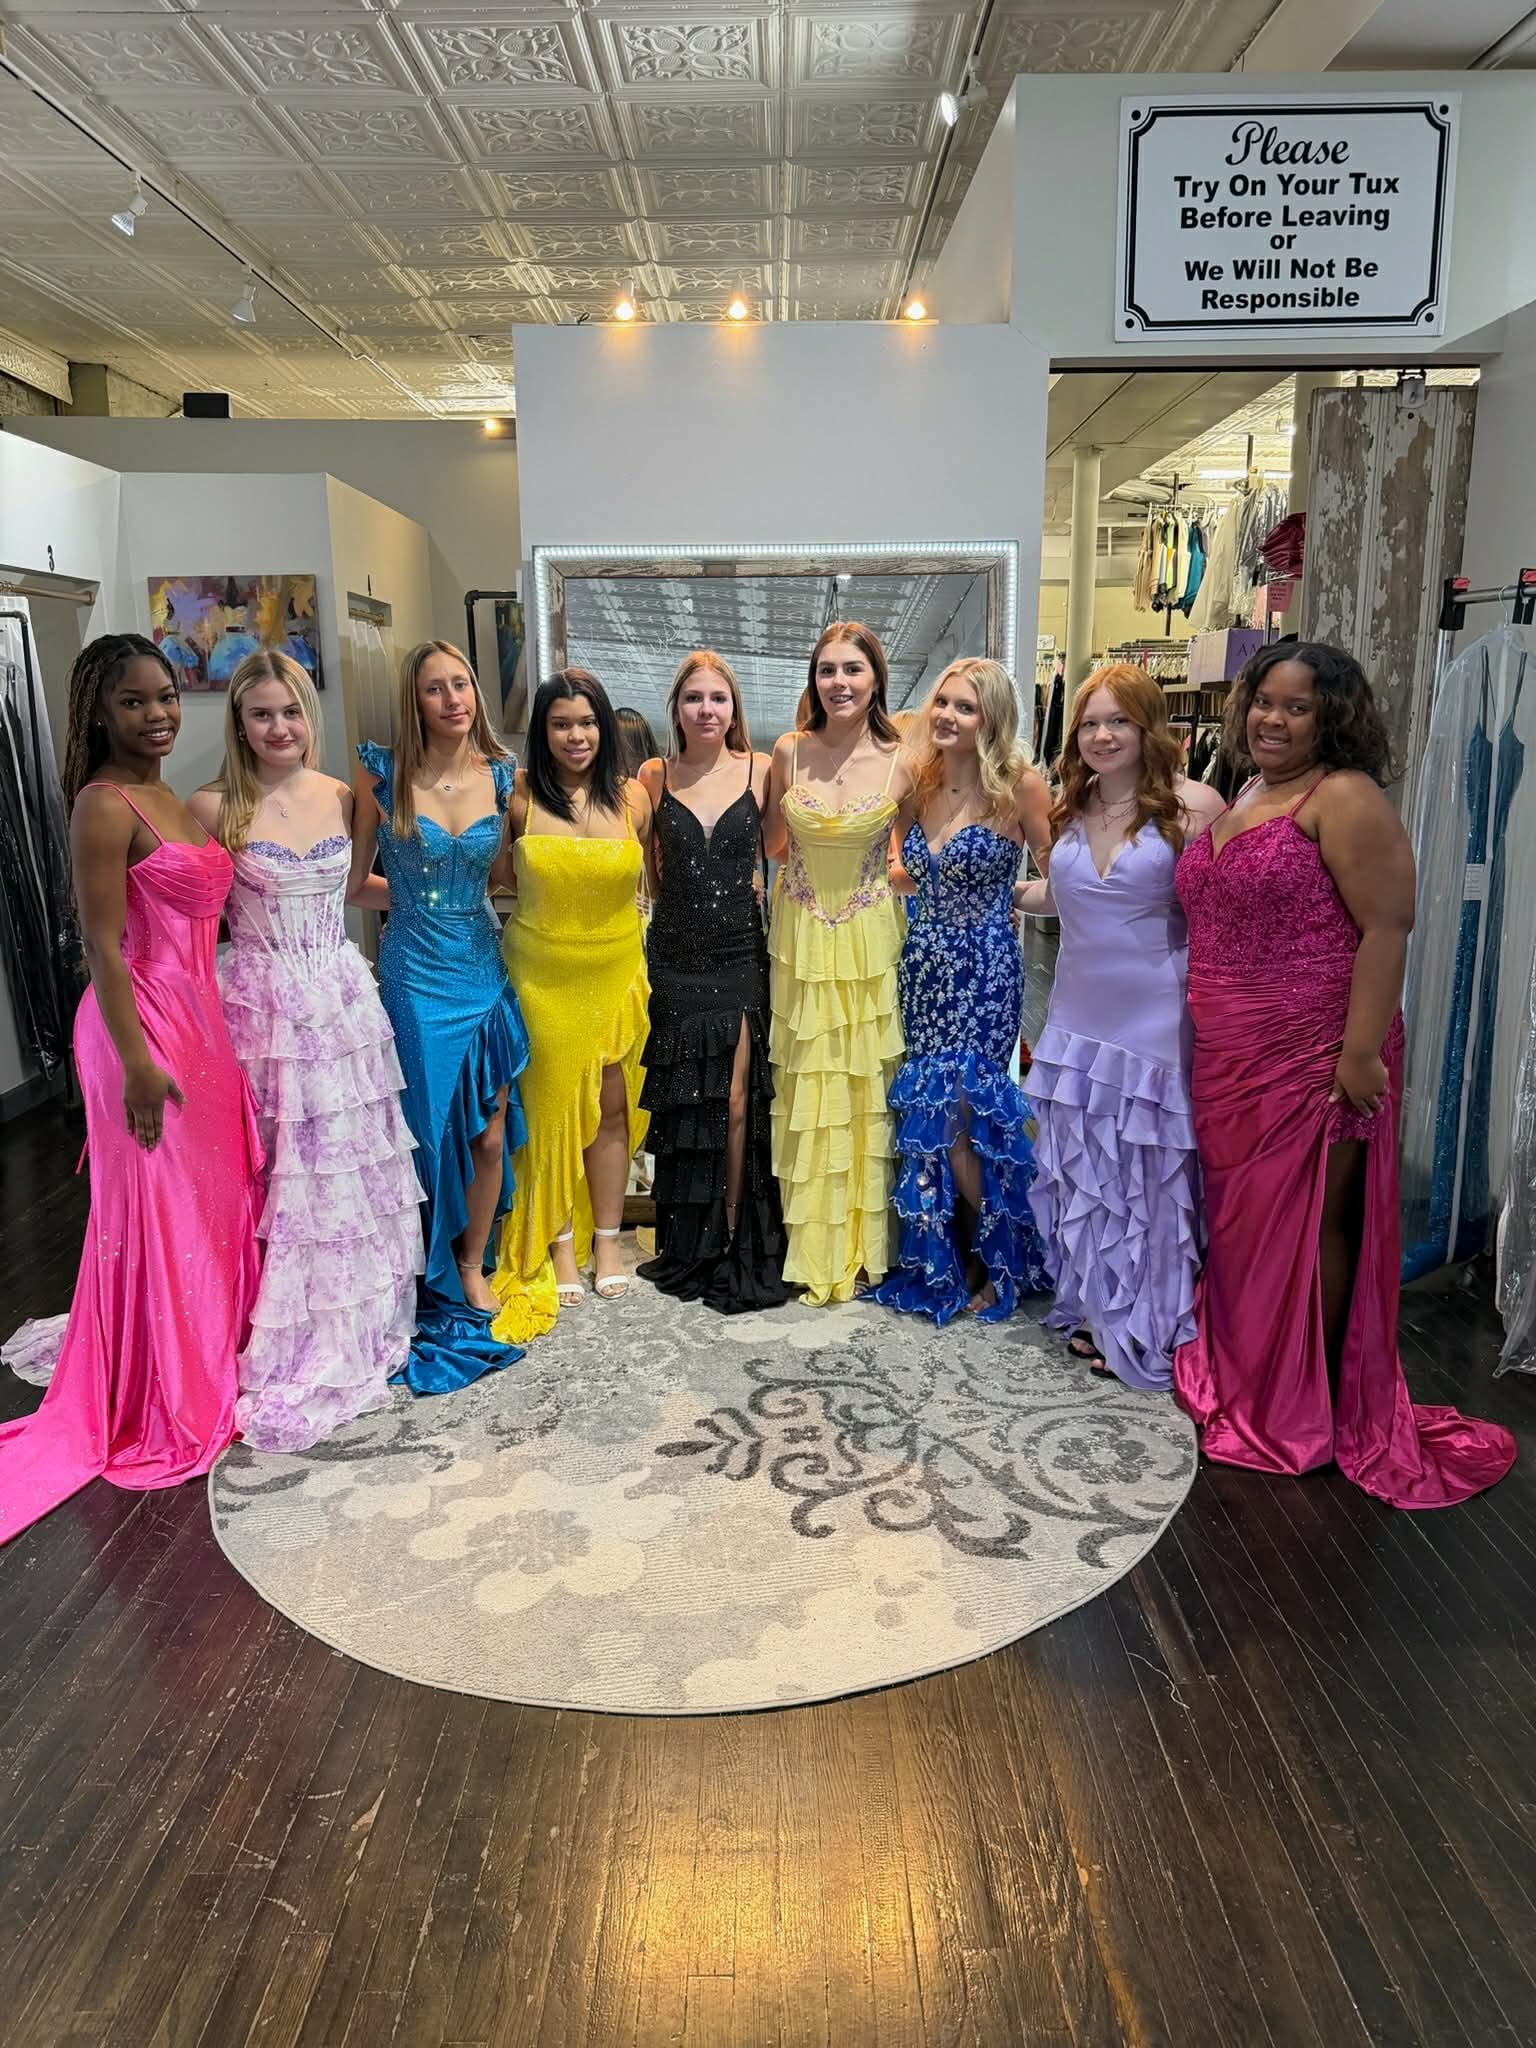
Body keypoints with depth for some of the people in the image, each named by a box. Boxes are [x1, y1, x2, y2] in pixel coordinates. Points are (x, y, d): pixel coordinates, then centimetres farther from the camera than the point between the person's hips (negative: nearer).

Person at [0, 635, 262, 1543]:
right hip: (145, 1024, -8)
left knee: (212, 1194, 17)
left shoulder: (172, 800, 12)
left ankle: (207, 1358, 34)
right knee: (160, 1206, 3)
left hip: (199, 1015, 8)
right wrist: (137, 1062, -20)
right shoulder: (105, 805, -15)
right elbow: (104, 948, -17)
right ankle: (163, 1401, 20)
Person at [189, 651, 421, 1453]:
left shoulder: (339, 795, 5)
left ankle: (358, 1323, 31)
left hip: (341, 994, 5)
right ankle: (289, 1341, 22)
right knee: (277, 1172, 4)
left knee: (350, 1163, 13)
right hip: (264, 1002, -4)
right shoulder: (215, 807, -9)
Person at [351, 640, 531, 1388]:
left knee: (490, 1131, 7)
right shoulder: (382, 773, -6)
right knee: (430, 1128, 5)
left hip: (485, 967, 3)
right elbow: (354, 880, 2)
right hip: (416, 974, -3)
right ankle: (433, 1277, 25)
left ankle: (473, 1267, 28)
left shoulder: (502, 774, 2)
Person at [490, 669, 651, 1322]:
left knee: (610, 1103, 7)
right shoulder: (520, 797, -6)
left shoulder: (632, 797, -1)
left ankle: (606, 1236, 22)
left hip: (615, 969, 2)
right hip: (541, 971, -1)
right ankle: (559, 1242, 19)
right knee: (552, 1102, 5)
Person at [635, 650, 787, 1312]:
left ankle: (735, 1243, 13)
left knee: (736, 1100, -2)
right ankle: (686, 1247, 22)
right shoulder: (654, 776, 3)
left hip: (739, 955, -1)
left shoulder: (760, 770, -1)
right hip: (675, 955, 2)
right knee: (682, 1101, 8)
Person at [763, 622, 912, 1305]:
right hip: (801, 941, 1)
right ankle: (808, 1244, 24)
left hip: (868, 942, -1)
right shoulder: (789, 751, -3)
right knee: (804, 1089, 9)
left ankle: (860, 1245, 23)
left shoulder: (901, 764, -7)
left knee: (865, 1088, 7)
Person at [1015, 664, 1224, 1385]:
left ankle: (1146, 1333, 23)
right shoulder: (1071, 809, 9)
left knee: (1149, 1177, 6)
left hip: (1155, 1021, -5)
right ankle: (1094, 1314, 29)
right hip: (1078, 1019, 5)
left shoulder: (1191, 804, -9)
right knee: (1081, 1175, 11)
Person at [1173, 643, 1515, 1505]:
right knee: (1243, 1219, 17)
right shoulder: (1237, 803, 14)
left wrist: (1361, 1052, -22)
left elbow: (1387, 929, -17)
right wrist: (1208, 1040, 19)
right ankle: (1243, 1376, 34)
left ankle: (1305, 1411, 21)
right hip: (1231, 1060, 8)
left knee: (1308, 1225, 4)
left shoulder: (1344, 798, -11)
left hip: (1313, 1060, -8)